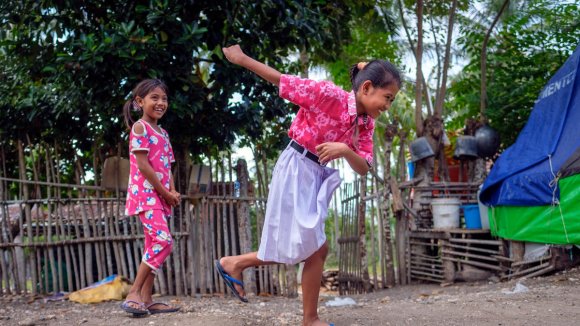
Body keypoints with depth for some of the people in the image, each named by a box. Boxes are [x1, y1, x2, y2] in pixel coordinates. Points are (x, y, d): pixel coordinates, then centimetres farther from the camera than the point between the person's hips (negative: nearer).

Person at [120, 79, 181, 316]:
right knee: (163, 241, -21)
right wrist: (165, 193, -12)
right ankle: (133, 295, -18)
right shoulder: (140, 127, -6)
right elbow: (143, 165, -14)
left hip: (160, 197, 9)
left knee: (154, 245, 7)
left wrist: (173, 192, -2)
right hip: (145, 194, -9)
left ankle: (147, 299, 9)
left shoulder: (163, 133, 19)